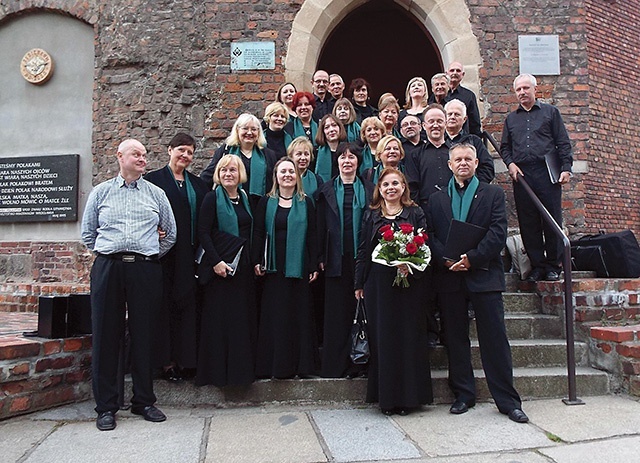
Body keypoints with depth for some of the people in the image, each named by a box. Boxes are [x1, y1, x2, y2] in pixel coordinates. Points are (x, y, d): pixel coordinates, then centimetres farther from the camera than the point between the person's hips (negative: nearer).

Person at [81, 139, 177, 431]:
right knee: (106, 336, 1)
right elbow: (87, 233, 15)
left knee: (144, 336, 4)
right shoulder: (101, 192, 12)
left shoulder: (156, 194, 12)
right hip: (108, 268, 0)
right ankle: (106, 406, 12)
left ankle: (144, 401, 17)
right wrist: (106, 254, 10)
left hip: (146, 270, 0)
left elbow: (170, 233, 17)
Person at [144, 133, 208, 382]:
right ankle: (166, 361, 9)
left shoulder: (198, 184, 14)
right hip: (164, 254, -4)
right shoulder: (153, 179, 1)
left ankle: (185, 359, 16)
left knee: (188, 305, 7)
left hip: (189, 256, 4)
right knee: (164, 306, 1)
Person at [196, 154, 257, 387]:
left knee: (244, 317, 10)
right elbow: (203, 232, -10)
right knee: (219, 319, 0)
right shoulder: (212, 198, -4)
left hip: (244, 265, 6)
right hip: (220, 265, -6)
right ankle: (218, 370, 11)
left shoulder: (245, 199, 13)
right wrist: (216, 261, -17)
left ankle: (242, 366, 21)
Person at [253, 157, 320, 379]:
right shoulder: (266, 202, 7)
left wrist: (314, 265, 0)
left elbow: (312, 235, 5)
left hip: (298, 267, 0)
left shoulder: (305, 202, 8)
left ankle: (302, 364, 14)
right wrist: (257, 261, -5)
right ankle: (275, 364, 12)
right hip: (274, 267, 0)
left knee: (300, 314, 4)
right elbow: (258, 233, 4)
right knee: (275, 315, 3)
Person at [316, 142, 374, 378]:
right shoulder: (327, 191, 11)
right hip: (337, 258, 0)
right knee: (337, 312, 3)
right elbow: (321, 225, 8)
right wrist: (321, 257, 1)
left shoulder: (370, 190, 9)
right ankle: (336, 364, 11)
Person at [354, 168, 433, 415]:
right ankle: (386, 397, 15)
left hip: (408, 283, -1)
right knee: (382, 337, 4)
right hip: (378, 284, 1)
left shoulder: (415, 213, 6)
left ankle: (408, 397, 15)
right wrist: (359, 284, 6)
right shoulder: (371, 215, 10)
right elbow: (363, 251, 9)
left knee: (409, 337, 3)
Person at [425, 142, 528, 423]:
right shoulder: (436, 200, 14)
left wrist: (472, 258, -15)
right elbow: (430, 236, 5)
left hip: (484, 275, -2)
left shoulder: (493, 194, 8)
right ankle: (463, 395, 21)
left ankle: (507, 400, 11)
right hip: (449, 276, 2)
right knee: (455, 337, 8)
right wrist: (447, 260, -11)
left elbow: (498, 233, -4)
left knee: (495, 338, 0)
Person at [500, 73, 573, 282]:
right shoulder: (511, 119, 19)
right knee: (528, 223, 2)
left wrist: (566, 168, -5)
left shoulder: (550, 112, 11)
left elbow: (563, 143, 6)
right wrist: (510, 163, 0)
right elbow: (504, 147, 20)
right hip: (521, 176, 3)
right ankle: (537, 265, 10)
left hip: (548, 173, -2)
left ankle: (553, 266, 7)